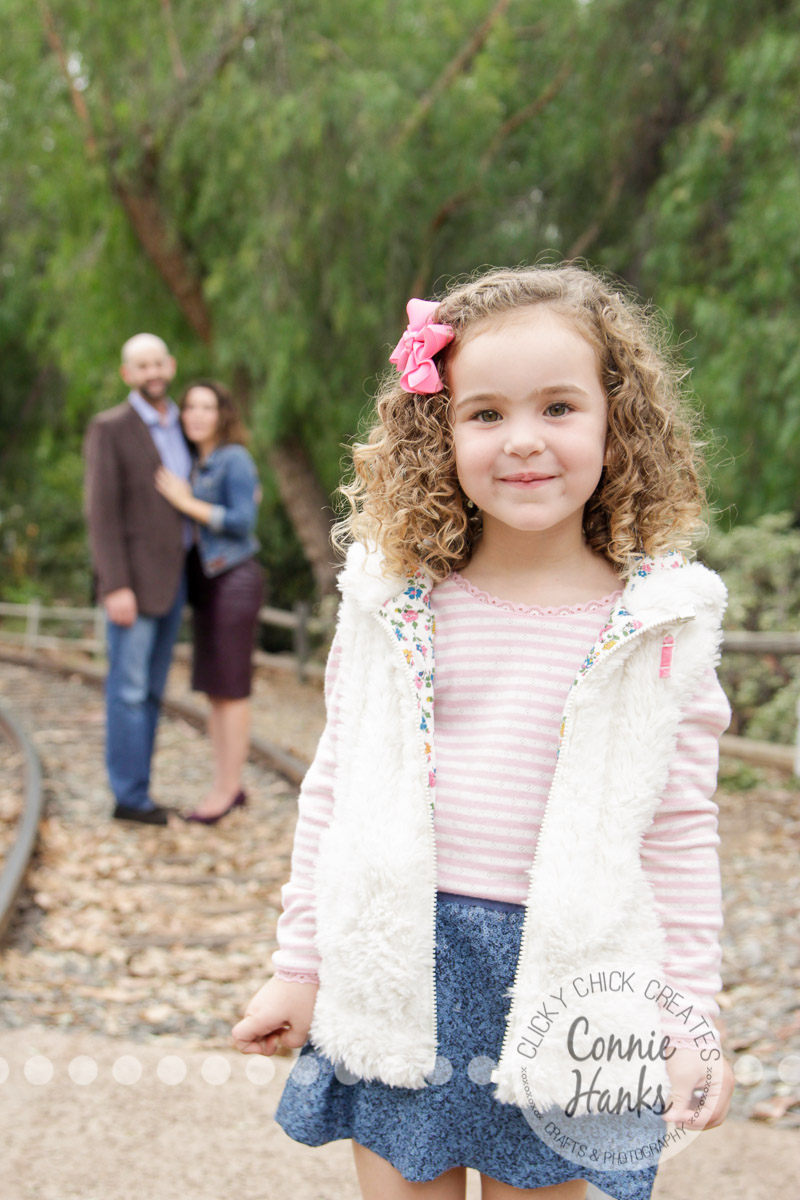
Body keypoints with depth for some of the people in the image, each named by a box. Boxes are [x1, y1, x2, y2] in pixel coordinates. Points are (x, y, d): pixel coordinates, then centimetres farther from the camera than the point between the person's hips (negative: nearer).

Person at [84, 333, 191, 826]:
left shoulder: (180, 426, 13)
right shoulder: (109, 428, -8)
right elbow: (102, 512, -13)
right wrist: (116, 587, -19)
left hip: (174, 576, 7)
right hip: (134, 578, -7)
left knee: (153, 690, 9)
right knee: (129, 688, -4)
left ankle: (136, 789, 16)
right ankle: (130, 795, 2)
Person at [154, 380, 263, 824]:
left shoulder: (234, 459, -9)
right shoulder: (197, 463, 14)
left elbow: (243, 521, -16)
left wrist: (185, 502, -15)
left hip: (234, 579, -8)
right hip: (205, 580, 8)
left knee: (231, 687, -5)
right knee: (213, 688, 9)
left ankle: (225, 788, 0)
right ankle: (230, 785, 16)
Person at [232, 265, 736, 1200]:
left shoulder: (660, 623, -5)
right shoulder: (394, 599, -2)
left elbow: (681, 833, -1)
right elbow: (336, 788, 5)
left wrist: (691, 1019, -1)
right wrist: (299, 968, 7)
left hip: (564, 984, -1)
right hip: (398, 966, 1)